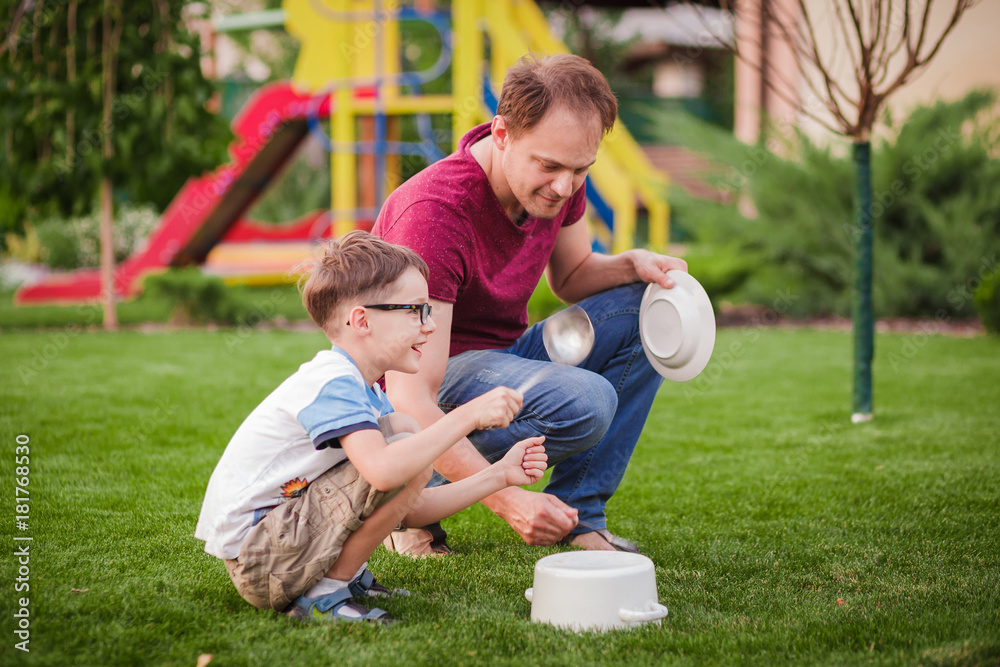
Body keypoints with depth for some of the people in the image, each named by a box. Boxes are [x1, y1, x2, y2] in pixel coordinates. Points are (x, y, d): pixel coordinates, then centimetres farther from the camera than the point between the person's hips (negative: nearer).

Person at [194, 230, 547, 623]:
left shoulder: (366, 393, 13)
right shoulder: (332, 384, -19)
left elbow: (411, 509, 10)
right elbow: (383, 472, -38)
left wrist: (499, 476, 4)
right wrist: (467, 416, -31)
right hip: (255, 565, -10)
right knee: (405, 444, -21)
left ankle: (345, 574, 8)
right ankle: (322, 595, -13)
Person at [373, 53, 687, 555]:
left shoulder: (557, 174, -8)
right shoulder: (434, 212, -32)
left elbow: (570, 276, 13)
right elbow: (410, 400, -36)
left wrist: (633, 265, -11)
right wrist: (506, 500, -46)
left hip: (507, 354, 8)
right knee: (585, 401, -32)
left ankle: (577, 513, -6)